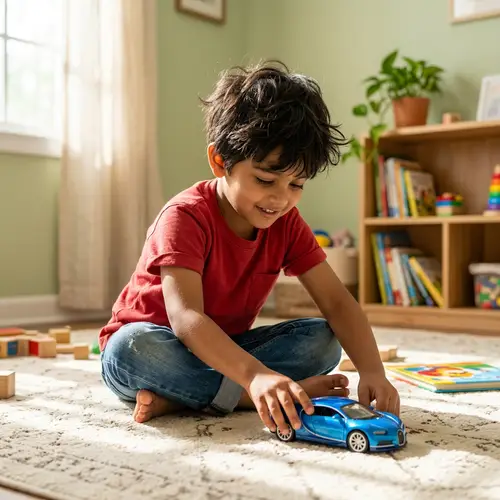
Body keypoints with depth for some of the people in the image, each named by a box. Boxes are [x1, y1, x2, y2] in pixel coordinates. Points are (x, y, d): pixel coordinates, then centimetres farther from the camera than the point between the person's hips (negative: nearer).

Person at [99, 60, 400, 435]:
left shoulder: (287, 224, -5)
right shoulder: (186, 216, -23)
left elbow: (337, 302, -10)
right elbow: (185, 316, -36)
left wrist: (372, 371, -28)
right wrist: (256, 375, -52)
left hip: (224, 349, 5)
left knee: (323, 340, -15)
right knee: (130, 349, -39)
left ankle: (177, 397, -24)